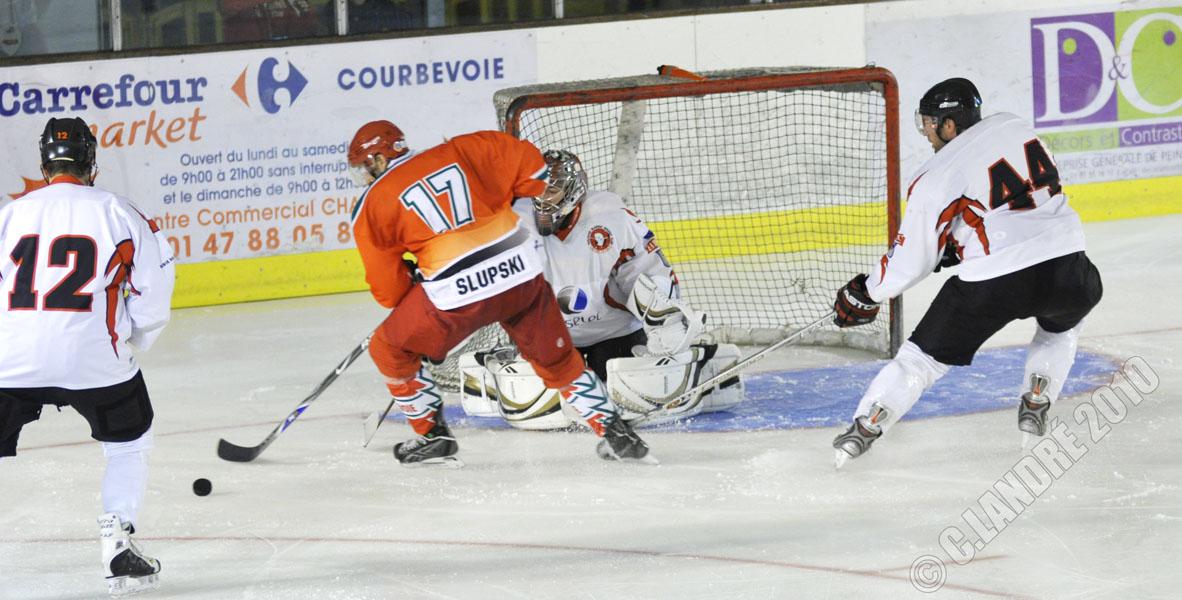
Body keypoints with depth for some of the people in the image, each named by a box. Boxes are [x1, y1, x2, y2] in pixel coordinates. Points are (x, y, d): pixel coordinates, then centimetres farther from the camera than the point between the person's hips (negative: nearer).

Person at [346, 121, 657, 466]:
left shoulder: (372, 205, 7)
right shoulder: (459, 151, 13)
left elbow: (389, 291, 9)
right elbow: (528, 164, 11)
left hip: (457, 294, -4)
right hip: (522, 271, 4)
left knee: (390, 350, 20)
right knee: (557, 360, 22)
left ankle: (433, 437, 23)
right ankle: (616, 436, 19)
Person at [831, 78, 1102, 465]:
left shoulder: (933, 181, -1)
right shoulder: (1014, 128, 13)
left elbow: (911, 262, 4)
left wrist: (865, 294, 22)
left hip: (993, 283, -4)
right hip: (1063, 266, 4)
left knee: (925, 354, 13)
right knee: (1063, 323, 37)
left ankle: (865, 427, 4)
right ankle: (1035, 403, 22)